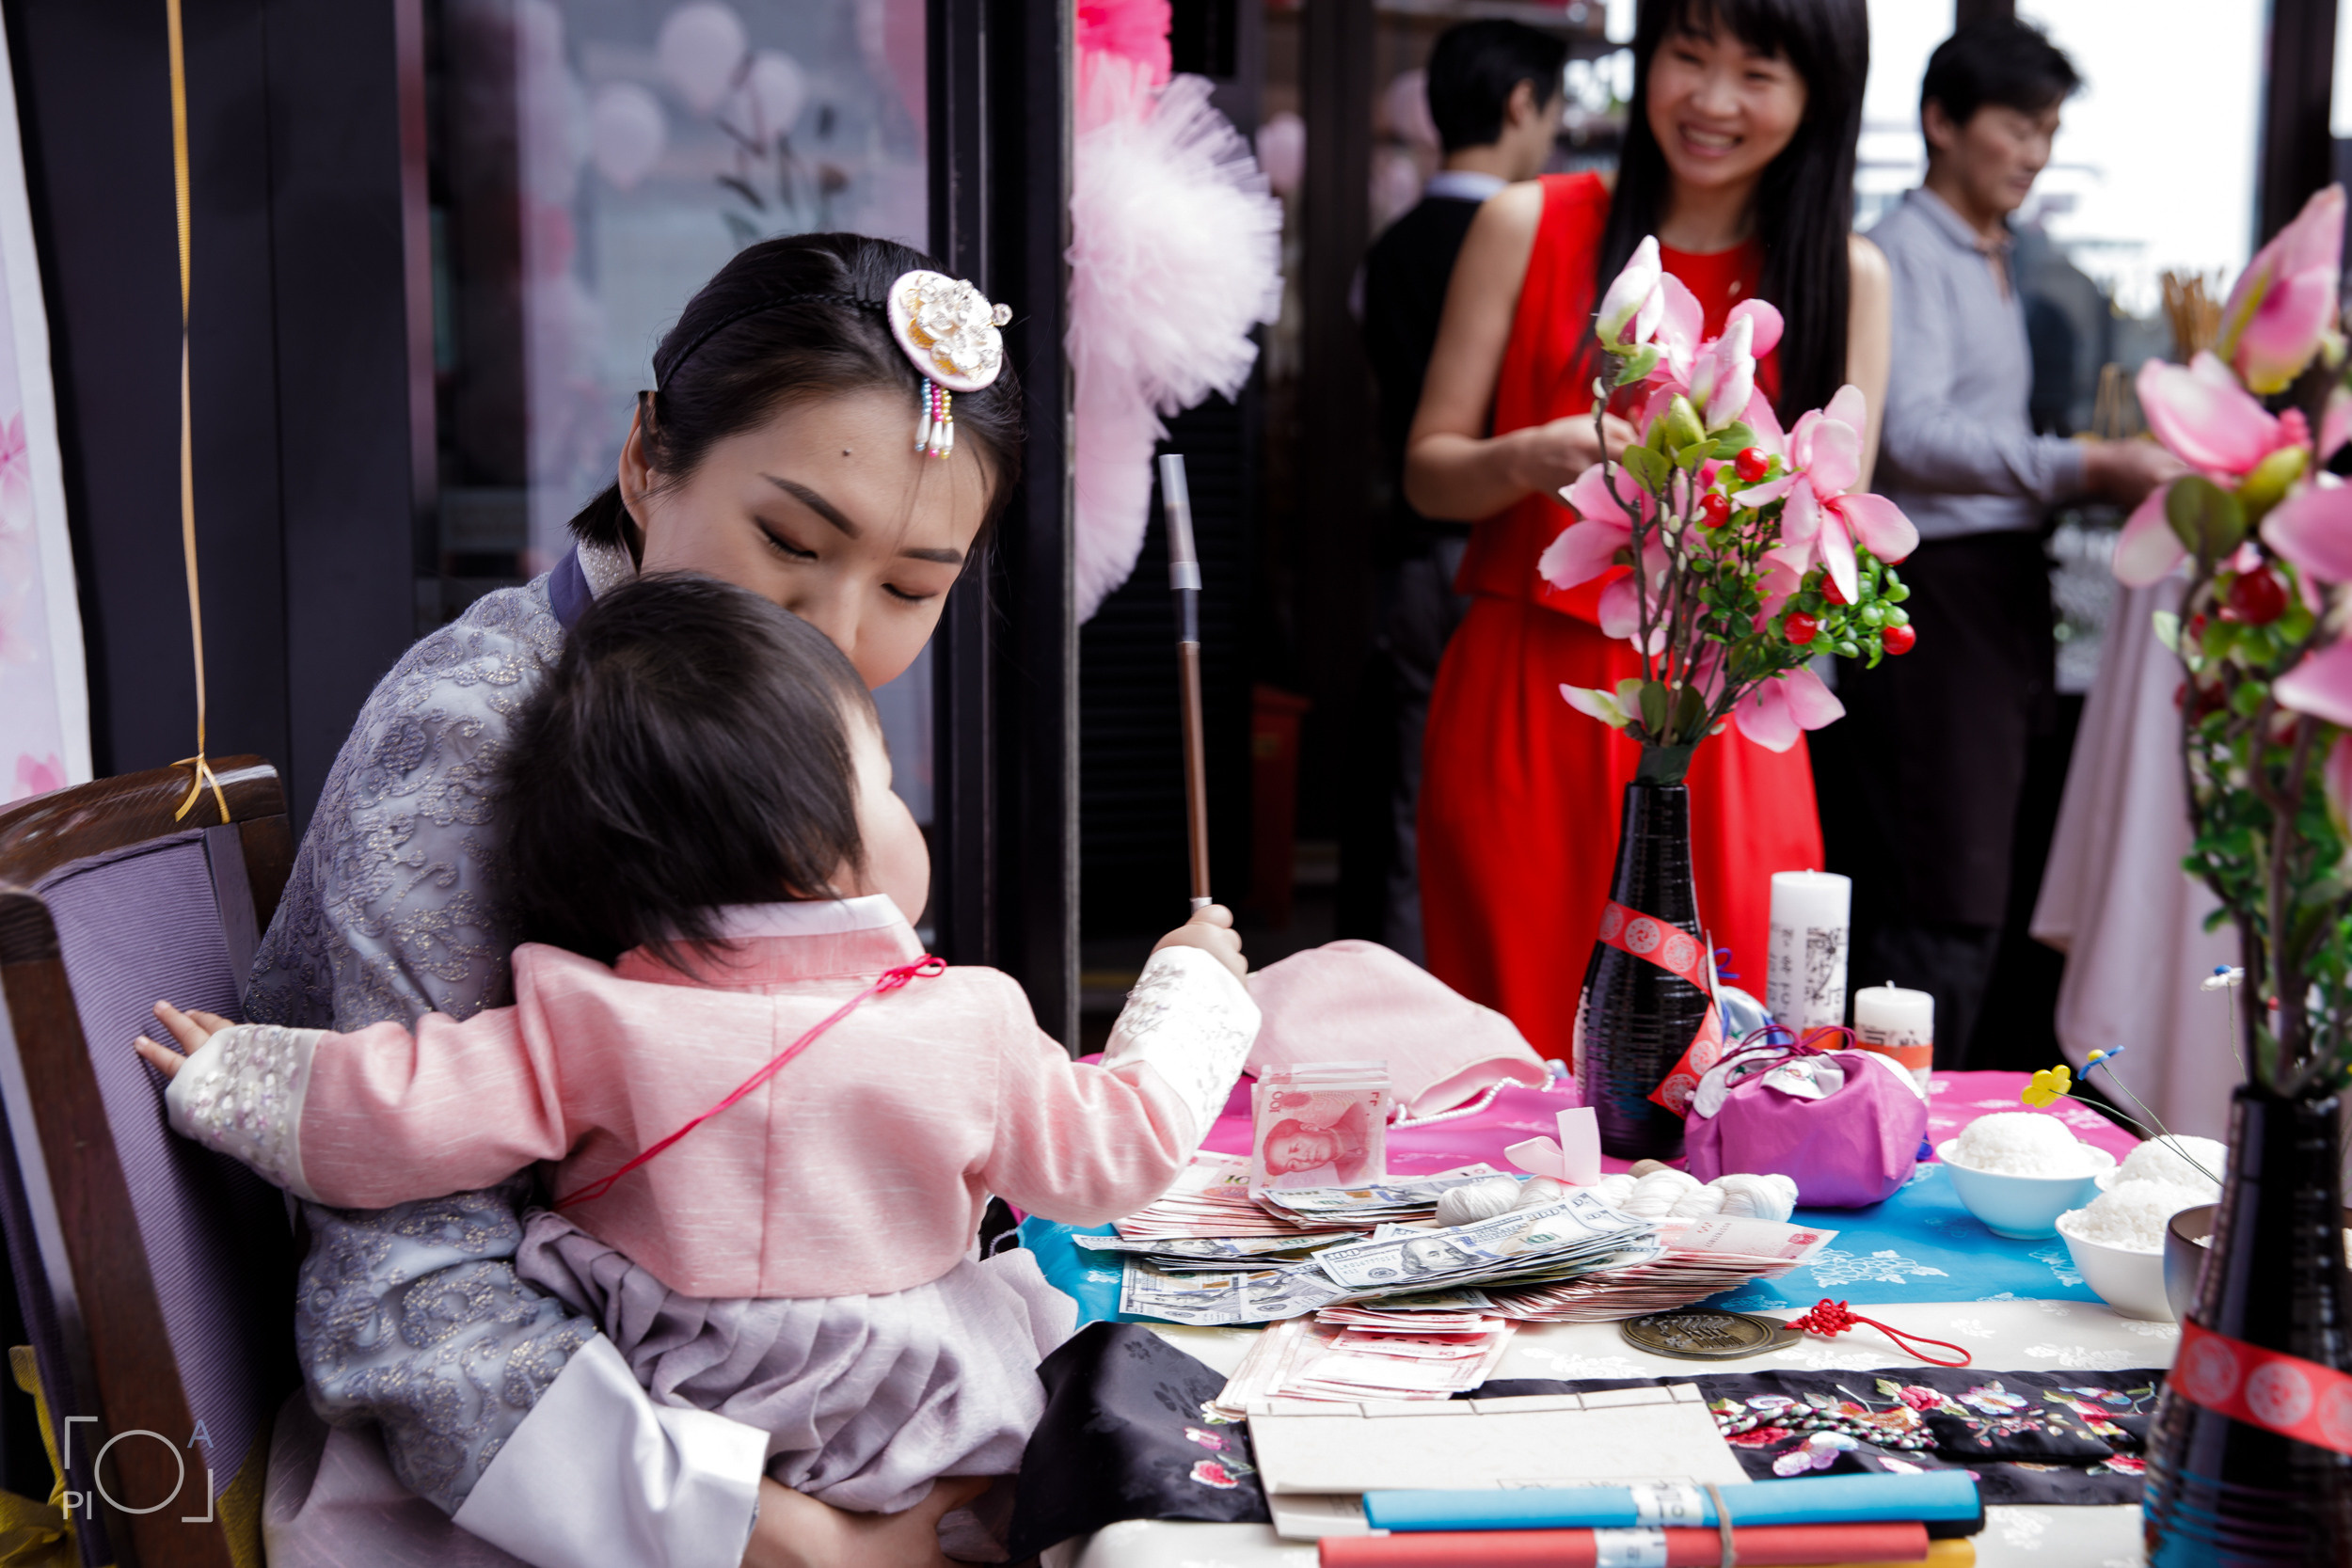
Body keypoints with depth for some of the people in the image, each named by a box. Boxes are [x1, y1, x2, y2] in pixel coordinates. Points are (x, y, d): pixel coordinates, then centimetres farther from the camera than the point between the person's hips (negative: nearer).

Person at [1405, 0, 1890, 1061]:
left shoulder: (1846, 277, 7)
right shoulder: (1530, 226, 4)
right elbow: (1427, 473, 5)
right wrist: (1530, 459, -16)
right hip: (1523, 706, -1)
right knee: (1514, 1055, 0)